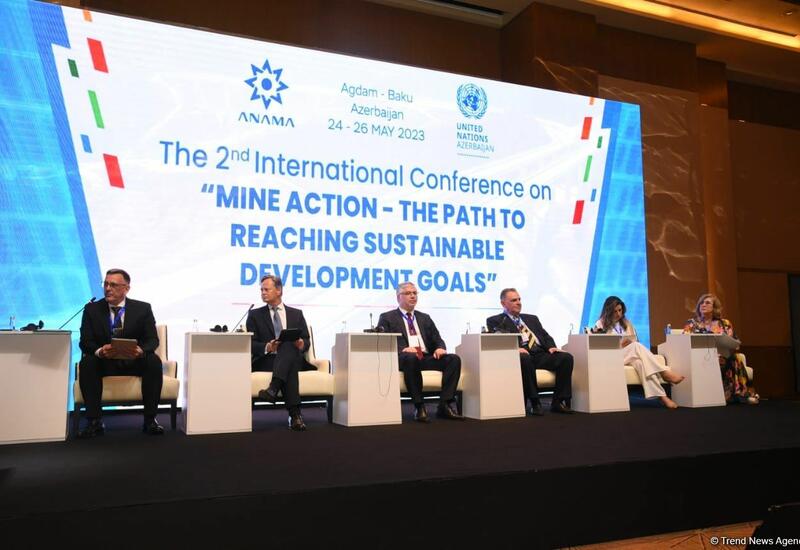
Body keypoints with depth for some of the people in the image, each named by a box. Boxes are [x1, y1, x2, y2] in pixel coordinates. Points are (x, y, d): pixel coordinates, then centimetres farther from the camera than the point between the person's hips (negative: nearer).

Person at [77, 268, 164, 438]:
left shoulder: (143, 308, 1)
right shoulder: (92, 309, 3)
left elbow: (153, 340, -6)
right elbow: (85, 342, -5)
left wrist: (141, 351, -31)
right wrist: (99, 351, -30)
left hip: (134, 361, -1)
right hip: (103, 361, 1)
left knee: (154, 361, -30)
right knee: (87, 362, -30)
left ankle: (150, 419, -25)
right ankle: (94, 422, -26)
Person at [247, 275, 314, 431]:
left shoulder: (296, 314, 20)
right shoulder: (255, 315, 16)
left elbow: (306, 342, 11)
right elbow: (251, 345, 3)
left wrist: (301, 344, -15)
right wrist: (267, 347, -19)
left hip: (293, 359, 1)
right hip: (266, 360, -1)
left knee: (288, 345, -36)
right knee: (290, 367, -37)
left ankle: (273, 388, -53)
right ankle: (294, 414, -47)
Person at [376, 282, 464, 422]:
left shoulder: (425, 318, 27)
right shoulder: (387, 318, 12)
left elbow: (437, 340, 20)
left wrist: (440, 348, -5)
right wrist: (402, 349, -20)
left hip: (427, 357, 5)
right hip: (403, 358, -4)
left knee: (454, 359, -23)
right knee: (411, 357, -40)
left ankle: (445, 405, -23)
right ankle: (419, 407, -31)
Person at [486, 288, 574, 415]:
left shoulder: (532, 318, 31)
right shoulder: (495, 321, 13)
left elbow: (545, 336, 22)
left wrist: (551, 347, -2)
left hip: (540, 355, 5)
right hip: (522, 355, -5)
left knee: (566, 357, -20)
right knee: (524, 359, -39)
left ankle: (558, 402, -15)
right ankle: (534, 403, -28)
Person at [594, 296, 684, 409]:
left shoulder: (626, 322, 22)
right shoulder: (601, 324, 7)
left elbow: (634, 340, 20)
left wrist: (629, 342, -4)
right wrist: (619, 344, -12)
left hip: (631, 355, 4)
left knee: (640, 362, -37)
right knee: (636, 346, -34)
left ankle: (661, 396, -52)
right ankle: (664, 373, -41)